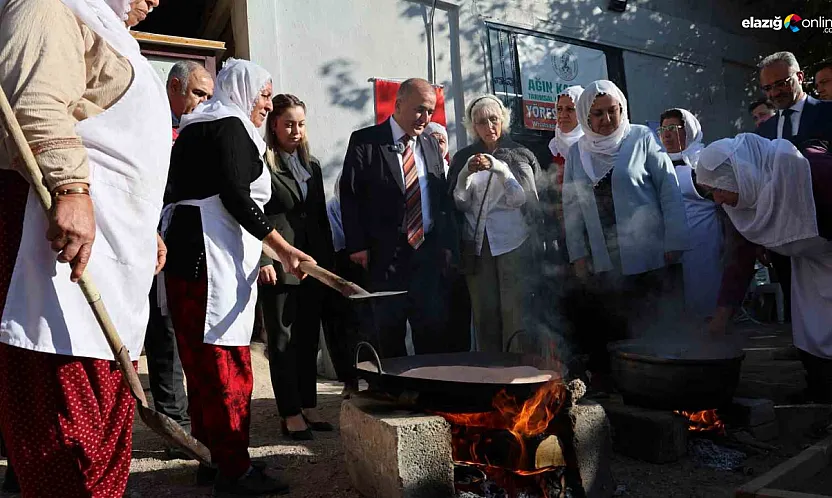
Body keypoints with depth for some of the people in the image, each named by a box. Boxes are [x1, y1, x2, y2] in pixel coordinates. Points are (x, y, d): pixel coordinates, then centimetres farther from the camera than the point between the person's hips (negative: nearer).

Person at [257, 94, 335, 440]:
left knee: (308, 339, 11)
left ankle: (308, 408, 22)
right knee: (283, 341, 3)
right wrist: (263, 261, -16)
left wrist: (329, 259, 12)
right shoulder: (261, 164, -4)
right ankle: (291, 414, 12)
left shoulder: (312, 164, 17)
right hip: (279, 266, -6)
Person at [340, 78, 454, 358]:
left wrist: (446, 244, 8)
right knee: (389, 335, 5)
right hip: (385, 255, -4)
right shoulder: (364, 141, -1)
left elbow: (443, 198, 15)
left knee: (432, 332, 7)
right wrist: (357, 245, -10)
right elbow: (350, 195, -4)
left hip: (428, 253, 4)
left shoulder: (432, 146, 14)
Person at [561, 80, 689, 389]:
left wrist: (673, 244, -7)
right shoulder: (576, 153, 10)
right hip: (601, 263, 3)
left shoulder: (642, 139, 1)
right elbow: (572, 208, 9)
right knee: (607, 329, 1)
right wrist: (578, 256, 3)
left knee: (649, 329, 3)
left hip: (647, 259, -2)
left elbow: (670, 191, -2)